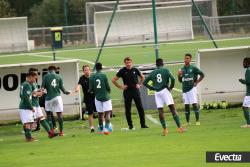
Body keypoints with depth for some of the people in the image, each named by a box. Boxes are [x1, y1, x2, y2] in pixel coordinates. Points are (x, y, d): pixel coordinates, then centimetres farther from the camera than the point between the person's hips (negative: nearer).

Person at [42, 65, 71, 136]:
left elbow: (43, 87, -6)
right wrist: (66, 92, 17)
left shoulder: (46, 76, 2)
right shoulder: (58, 77, 6)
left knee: (48, 113, 10)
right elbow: (61, 87, 4)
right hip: (57, 97, 1)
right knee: (59, 114, 3)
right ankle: (61, 131, 3)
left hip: (49, 97, -1)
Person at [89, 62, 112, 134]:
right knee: (107, 113, -3)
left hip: (98, 97, 3)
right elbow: (108, 87, -6)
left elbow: (91, 89, 1)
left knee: (100, 114, 12)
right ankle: (107, 127, -18)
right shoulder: (104, 76, -8)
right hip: (105, 96, -3)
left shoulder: (92, 77, 0)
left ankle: (101, 129, 16)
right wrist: (108, 91, 17)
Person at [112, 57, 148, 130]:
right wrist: (120, 87, -3)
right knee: (128, 109, 1)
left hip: (135, 90, 2)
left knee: (140, 108, 0)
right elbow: (113, 80, 0)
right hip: (127, 91, -2)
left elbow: (142, 77, 22)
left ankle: (143, 124, 6)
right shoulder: (122, 71, -3)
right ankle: (130, 125, 9)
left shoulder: (135, 70, 3)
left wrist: (139, 84, 9)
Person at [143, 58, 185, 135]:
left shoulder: (152, 73, 10)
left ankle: (164, 129, 1)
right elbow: (172, 79, -13)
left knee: (160, 111, 5)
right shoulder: (165, 70, 1)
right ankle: (179, 127, -14)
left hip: (157, 93, 3)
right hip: (165, 90, -3)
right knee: (172, 108, -6)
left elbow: (144, 83, 11)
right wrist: (171, 87, 1)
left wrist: (152, 88, 14)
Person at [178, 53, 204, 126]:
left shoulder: (193, 68, -3)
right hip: (184, 89, 5)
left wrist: (197, 82, -4)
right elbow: (180, 80, 18)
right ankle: (187, 122, 12)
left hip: (192, 88, -5)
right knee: (186, 105, 7)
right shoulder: (182, 69, 11)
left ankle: (197, 121, -4)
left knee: (195, 104, -8)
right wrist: (179, 75, -2)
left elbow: (202, 75, 1)